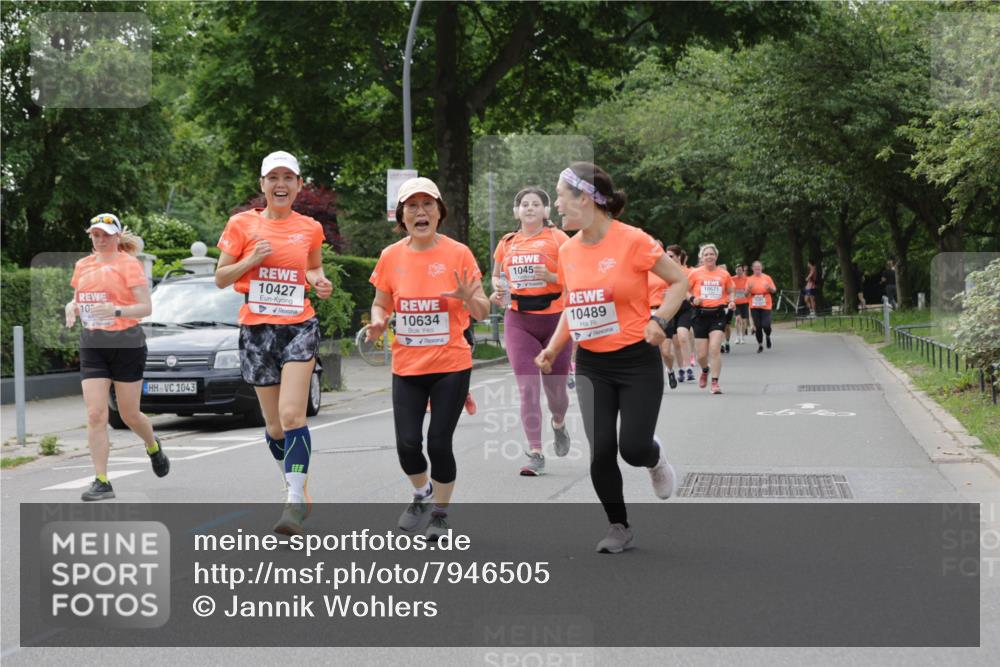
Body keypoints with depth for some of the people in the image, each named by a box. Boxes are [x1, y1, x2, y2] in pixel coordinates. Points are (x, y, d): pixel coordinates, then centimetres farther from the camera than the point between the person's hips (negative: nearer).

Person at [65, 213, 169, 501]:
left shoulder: (129, 264, -5)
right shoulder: (83, 265, 11)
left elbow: (146, 307, -11)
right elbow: (77, 297, 26)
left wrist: (116, 311, -28)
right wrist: (71, 308, 2)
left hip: (127, 345, -4)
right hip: (92, 346, 4)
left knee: (129, 414, 6)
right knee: (95, 414, -9)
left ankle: (153, 447, 39)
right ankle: (101, 481, -7)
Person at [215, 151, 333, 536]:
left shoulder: (310, 229, 6)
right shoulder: (242, 225, 2)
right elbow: (221, 279, 4)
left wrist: (320, 283, 1)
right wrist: (251, 261, -13)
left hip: (299, 328, -1)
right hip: (256, 330, 1)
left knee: (291, 415, -17)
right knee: (273, 425, 7)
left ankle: (295, 503, -19)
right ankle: (297, 486, 29)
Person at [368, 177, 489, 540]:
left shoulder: (458, 253, -5)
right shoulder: (391, 256, 2)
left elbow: (483, 312, -1)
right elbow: (380, 303, 14)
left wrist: (469, 297, -24)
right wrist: (377, 322, -9)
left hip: (451, 364, -2)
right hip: (407, 366, 2)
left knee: (439, 443, -4)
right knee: (407, 443, -5)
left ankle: (441, 511, 20)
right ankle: (422, 493, 28)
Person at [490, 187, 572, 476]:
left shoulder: (557, 238, -3)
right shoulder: (507, 243, 8)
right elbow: (496, 275, 24)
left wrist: (552, 277, -22)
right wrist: (498, 291, 2)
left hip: (555, 319, -2)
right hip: (518, 322, 2)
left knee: (555, 387, 7)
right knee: (528, 389, -6)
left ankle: (559, 424, 42)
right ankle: (535, 455, -4)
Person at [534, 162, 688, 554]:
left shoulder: (632, 241, -15)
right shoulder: (568, 250, 3)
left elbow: (679, 281, -5)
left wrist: (658, 320, -18)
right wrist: (553, 348, 5)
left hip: (637, 361, -4)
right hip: (591, 365, 5)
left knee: (633, 448, -8)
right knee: (601, 451, -3)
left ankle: (655, 458, 30)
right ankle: (619, 528, 15)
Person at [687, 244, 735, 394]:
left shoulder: (724, 274, 4)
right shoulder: (696, 273, 1)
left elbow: (731, 291, 17)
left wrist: (731, 301, -3)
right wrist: (692, 299, -10)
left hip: (718, 314, -1)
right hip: (701, 314, 1)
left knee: (715, 349, -16)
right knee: (702, 354, 4)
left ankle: (715, 382, -8)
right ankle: (705, 370, 39)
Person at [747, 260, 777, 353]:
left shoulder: (767, 278, 4)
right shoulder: (750, 279, 6)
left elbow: (774, 291, 7)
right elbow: (746, 293, 5)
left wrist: (769, 288, -14)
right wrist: (749, 288, -16)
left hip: (766, 306, -1)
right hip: (754, 307, 1)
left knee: (766, 325, -12)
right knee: (757, 326, 0)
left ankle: (768, 336, 22)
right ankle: (760, 345, 14)